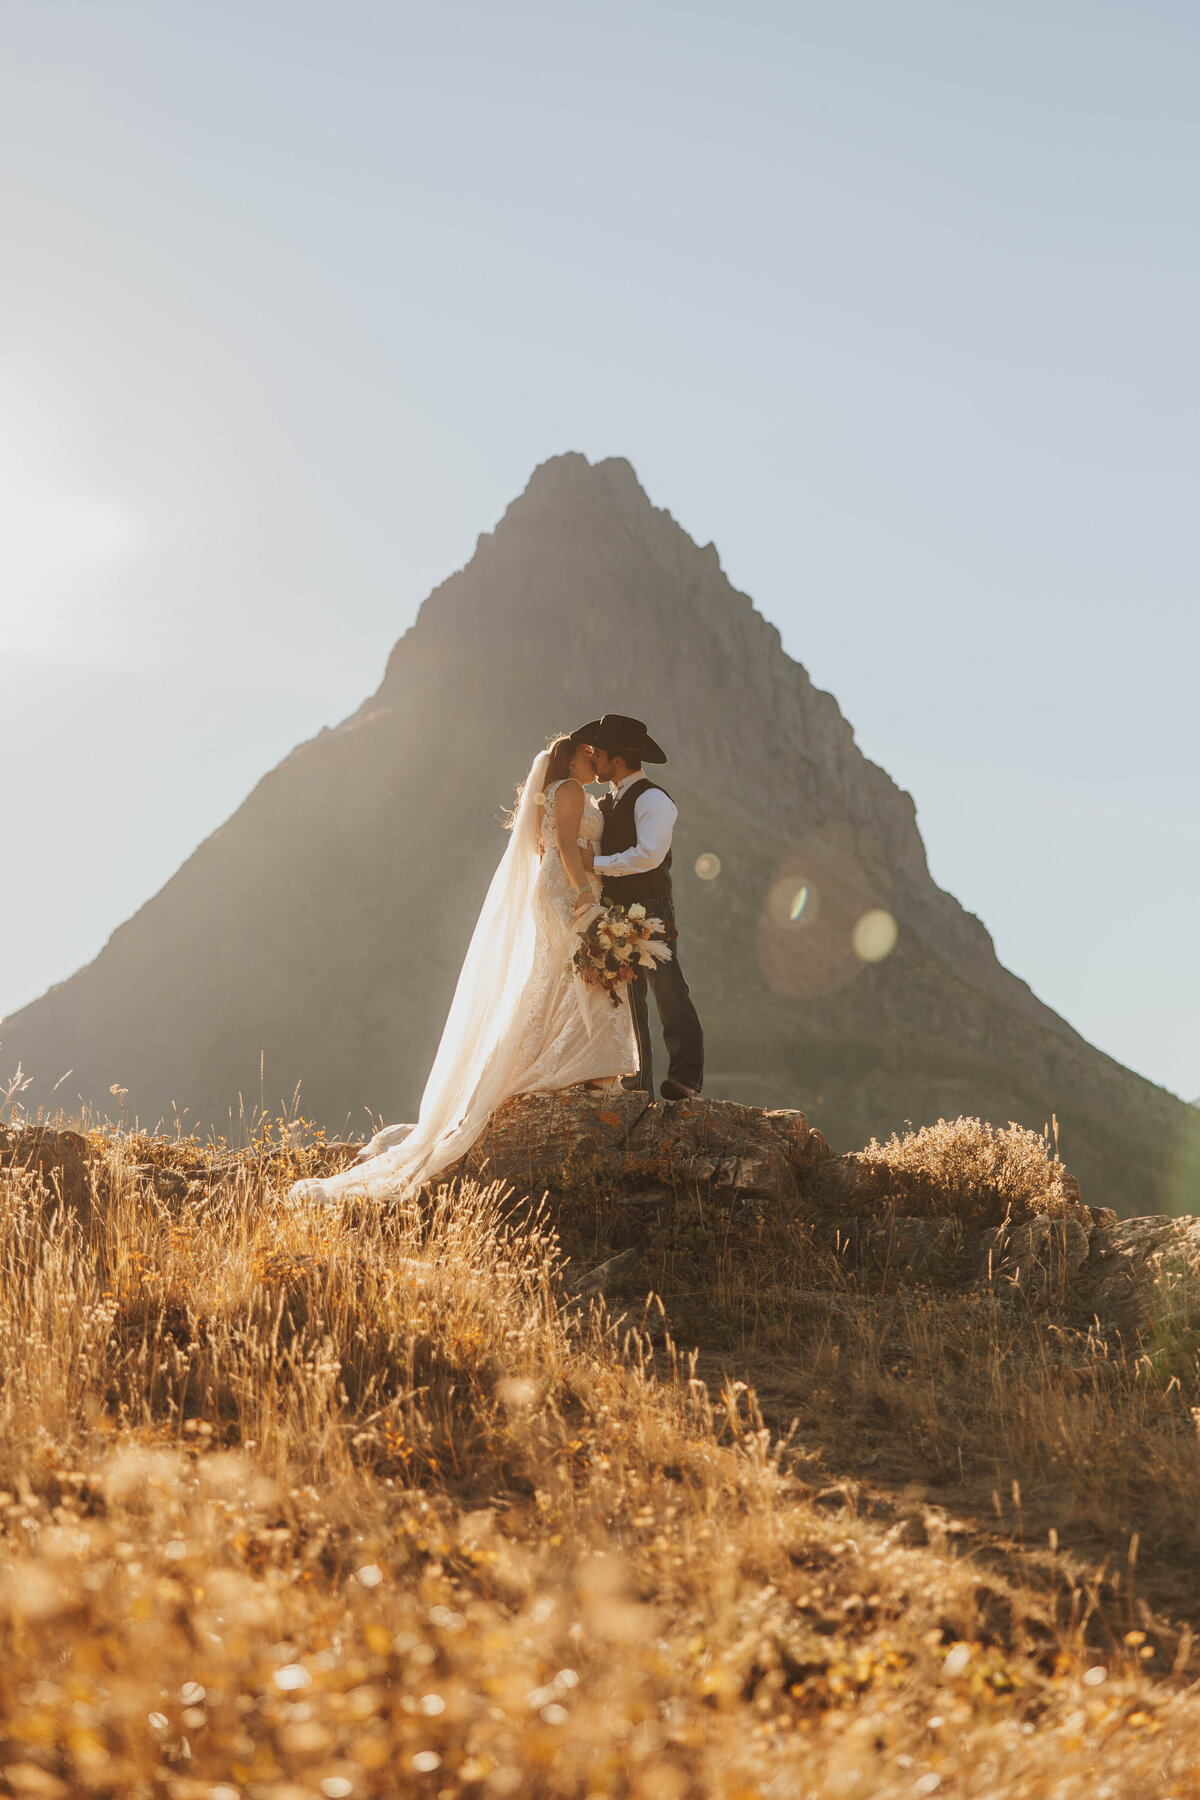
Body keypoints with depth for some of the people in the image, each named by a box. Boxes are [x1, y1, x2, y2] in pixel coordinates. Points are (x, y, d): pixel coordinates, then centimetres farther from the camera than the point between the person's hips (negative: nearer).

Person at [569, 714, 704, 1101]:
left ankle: (686, 1076, -13)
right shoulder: (608, 803, 19)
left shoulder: (652, 800, -8)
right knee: (626, 998, 7)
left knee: (667, 989, -12)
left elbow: (648, 854, -21)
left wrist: (595, 864, -17)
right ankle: (638, 1081, 9)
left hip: (651, 909, -9)